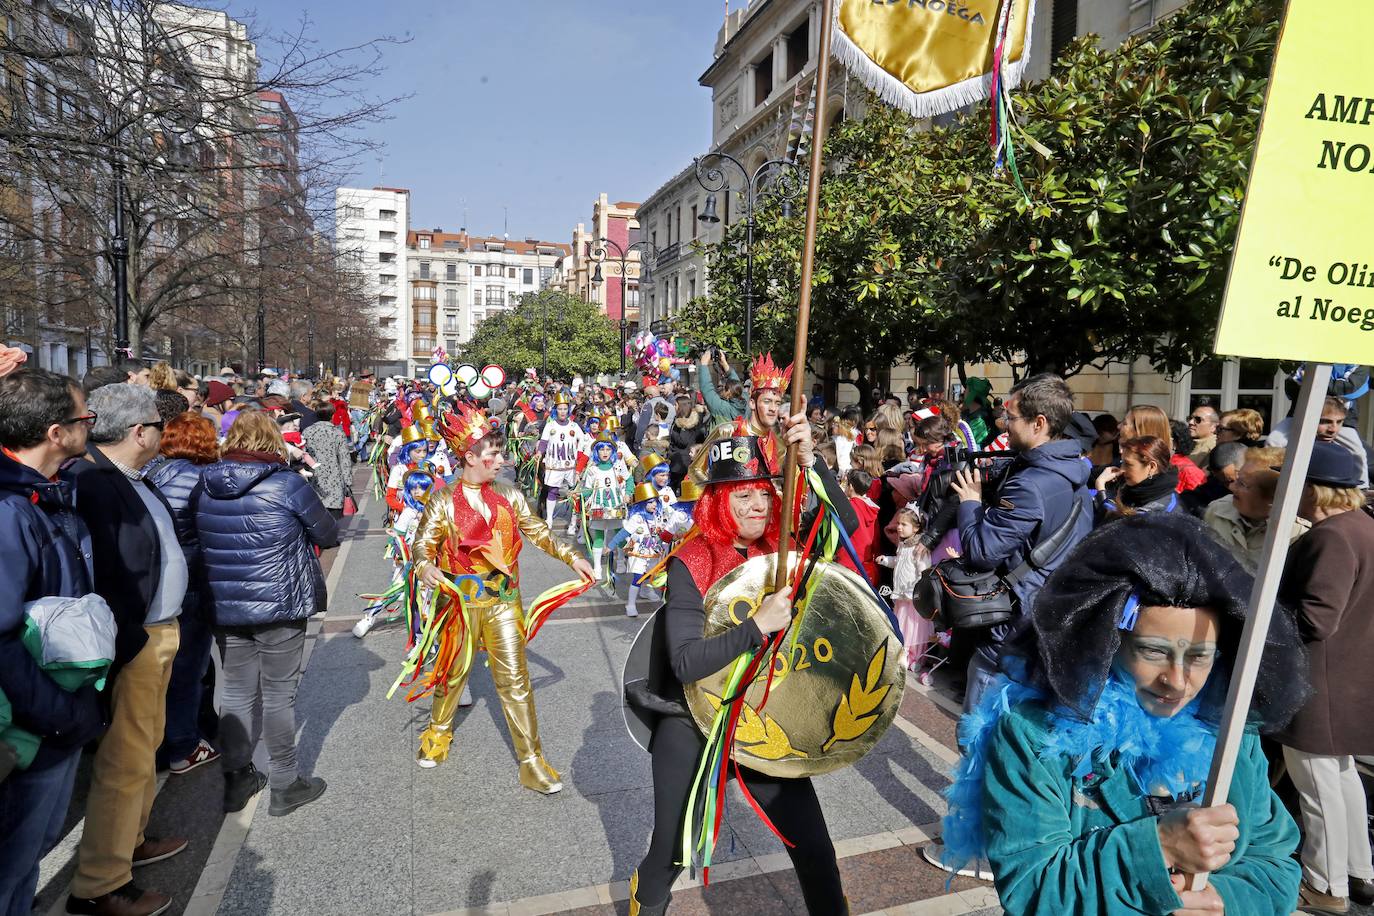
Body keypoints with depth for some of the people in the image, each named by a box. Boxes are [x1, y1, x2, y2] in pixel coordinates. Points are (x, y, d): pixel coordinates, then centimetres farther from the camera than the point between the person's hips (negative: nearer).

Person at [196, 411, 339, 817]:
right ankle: (285, 786, 19)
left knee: (237, 691, 16)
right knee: (279, 695, 7)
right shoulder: (287, 484, -14)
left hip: (224, 608, 5)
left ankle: (236, 781, 28)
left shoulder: (206, 488, 2)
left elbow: (203, 542, 16)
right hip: (279, 606, -5)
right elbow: (329, 535, -4)